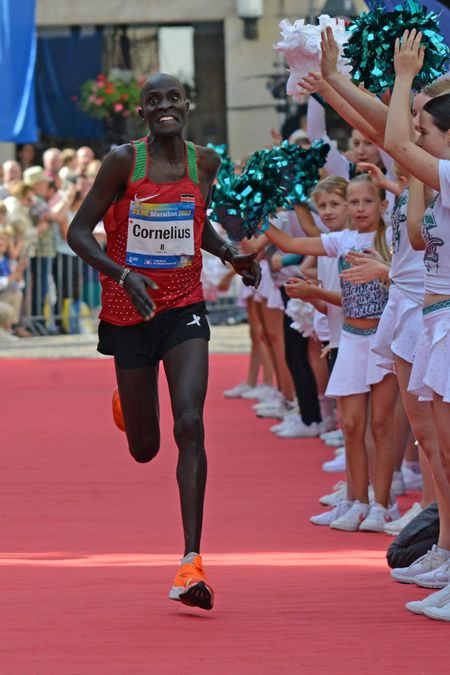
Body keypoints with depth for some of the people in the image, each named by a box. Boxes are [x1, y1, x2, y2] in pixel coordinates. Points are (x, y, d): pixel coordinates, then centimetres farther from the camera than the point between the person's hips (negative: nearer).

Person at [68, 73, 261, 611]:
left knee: (190, 426, -18)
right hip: (129, 314, -1)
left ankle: (192, 561, -18)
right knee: (143, 449, 11)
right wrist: (122, 273, -23)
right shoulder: (123, 161, -10)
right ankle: (127, 404, 52)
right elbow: (78, 232, -8)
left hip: (184, 310, 1)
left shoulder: (205, 162, 1)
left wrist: (231, 254, 2)